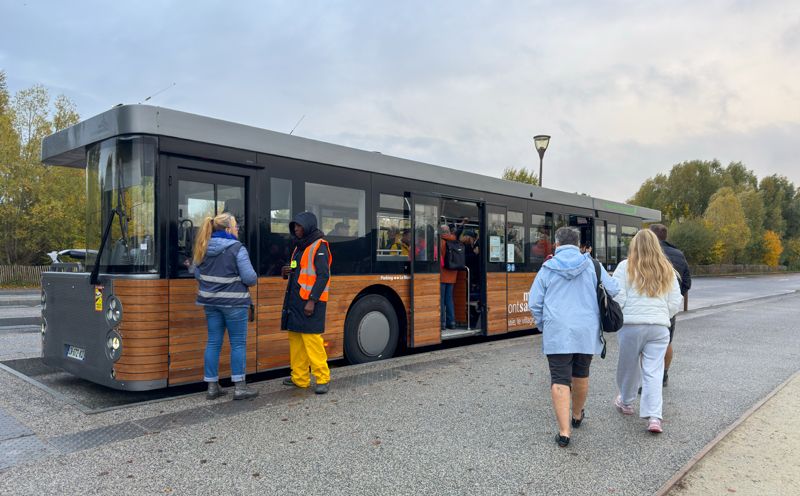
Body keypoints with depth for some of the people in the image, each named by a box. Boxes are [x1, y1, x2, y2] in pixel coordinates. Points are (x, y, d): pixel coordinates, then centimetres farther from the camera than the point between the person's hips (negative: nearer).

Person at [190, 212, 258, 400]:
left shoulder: (204, 248, 6)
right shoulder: (237, 248, -14)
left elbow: (197, 274, 12)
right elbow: (249, 277, -15)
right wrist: (255, 279, 6)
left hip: (210, 301, 6)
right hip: (233, 302, -6)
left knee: (213, 342, 11)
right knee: (238, 343, 3)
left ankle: (212, 386, 17)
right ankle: (239, 387, 7)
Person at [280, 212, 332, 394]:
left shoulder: (319, 246, -6)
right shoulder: (299, 247, 19)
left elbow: (323, 275, -14)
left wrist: (312, 300, -20)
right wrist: (287, 273, 5)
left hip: (310, 302, -9)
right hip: (295, 300, 9)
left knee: (312, 339, -11)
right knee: (295, 338, 8)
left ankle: (322, 378, -3)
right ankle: (300, 378, 15)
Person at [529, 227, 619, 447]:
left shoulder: (547, 268, -1)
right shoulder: (592, 266, 2)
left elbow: (534, 303, 0)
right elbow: (613, 291, 5)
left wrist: (543, 325, 15)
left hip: (557, 333, -2)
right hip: (587, 332, 2)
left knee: (560, 380, -2)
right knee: (581, 375, 21)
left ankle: (564, 431, -9)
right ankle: (577, 416, 40)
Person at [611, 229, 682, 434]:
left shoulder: (626, 267, -3)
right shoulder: (667, 270, 9)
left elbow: (617, 298, -9)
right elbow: (675, 302, 9)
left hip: (631, 325, -2)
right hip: (659, 327, 2)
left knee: (628, 366, 15)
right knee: (654, 371, 3)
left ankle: (626, 402, 35)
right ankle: (654, 417, -4)